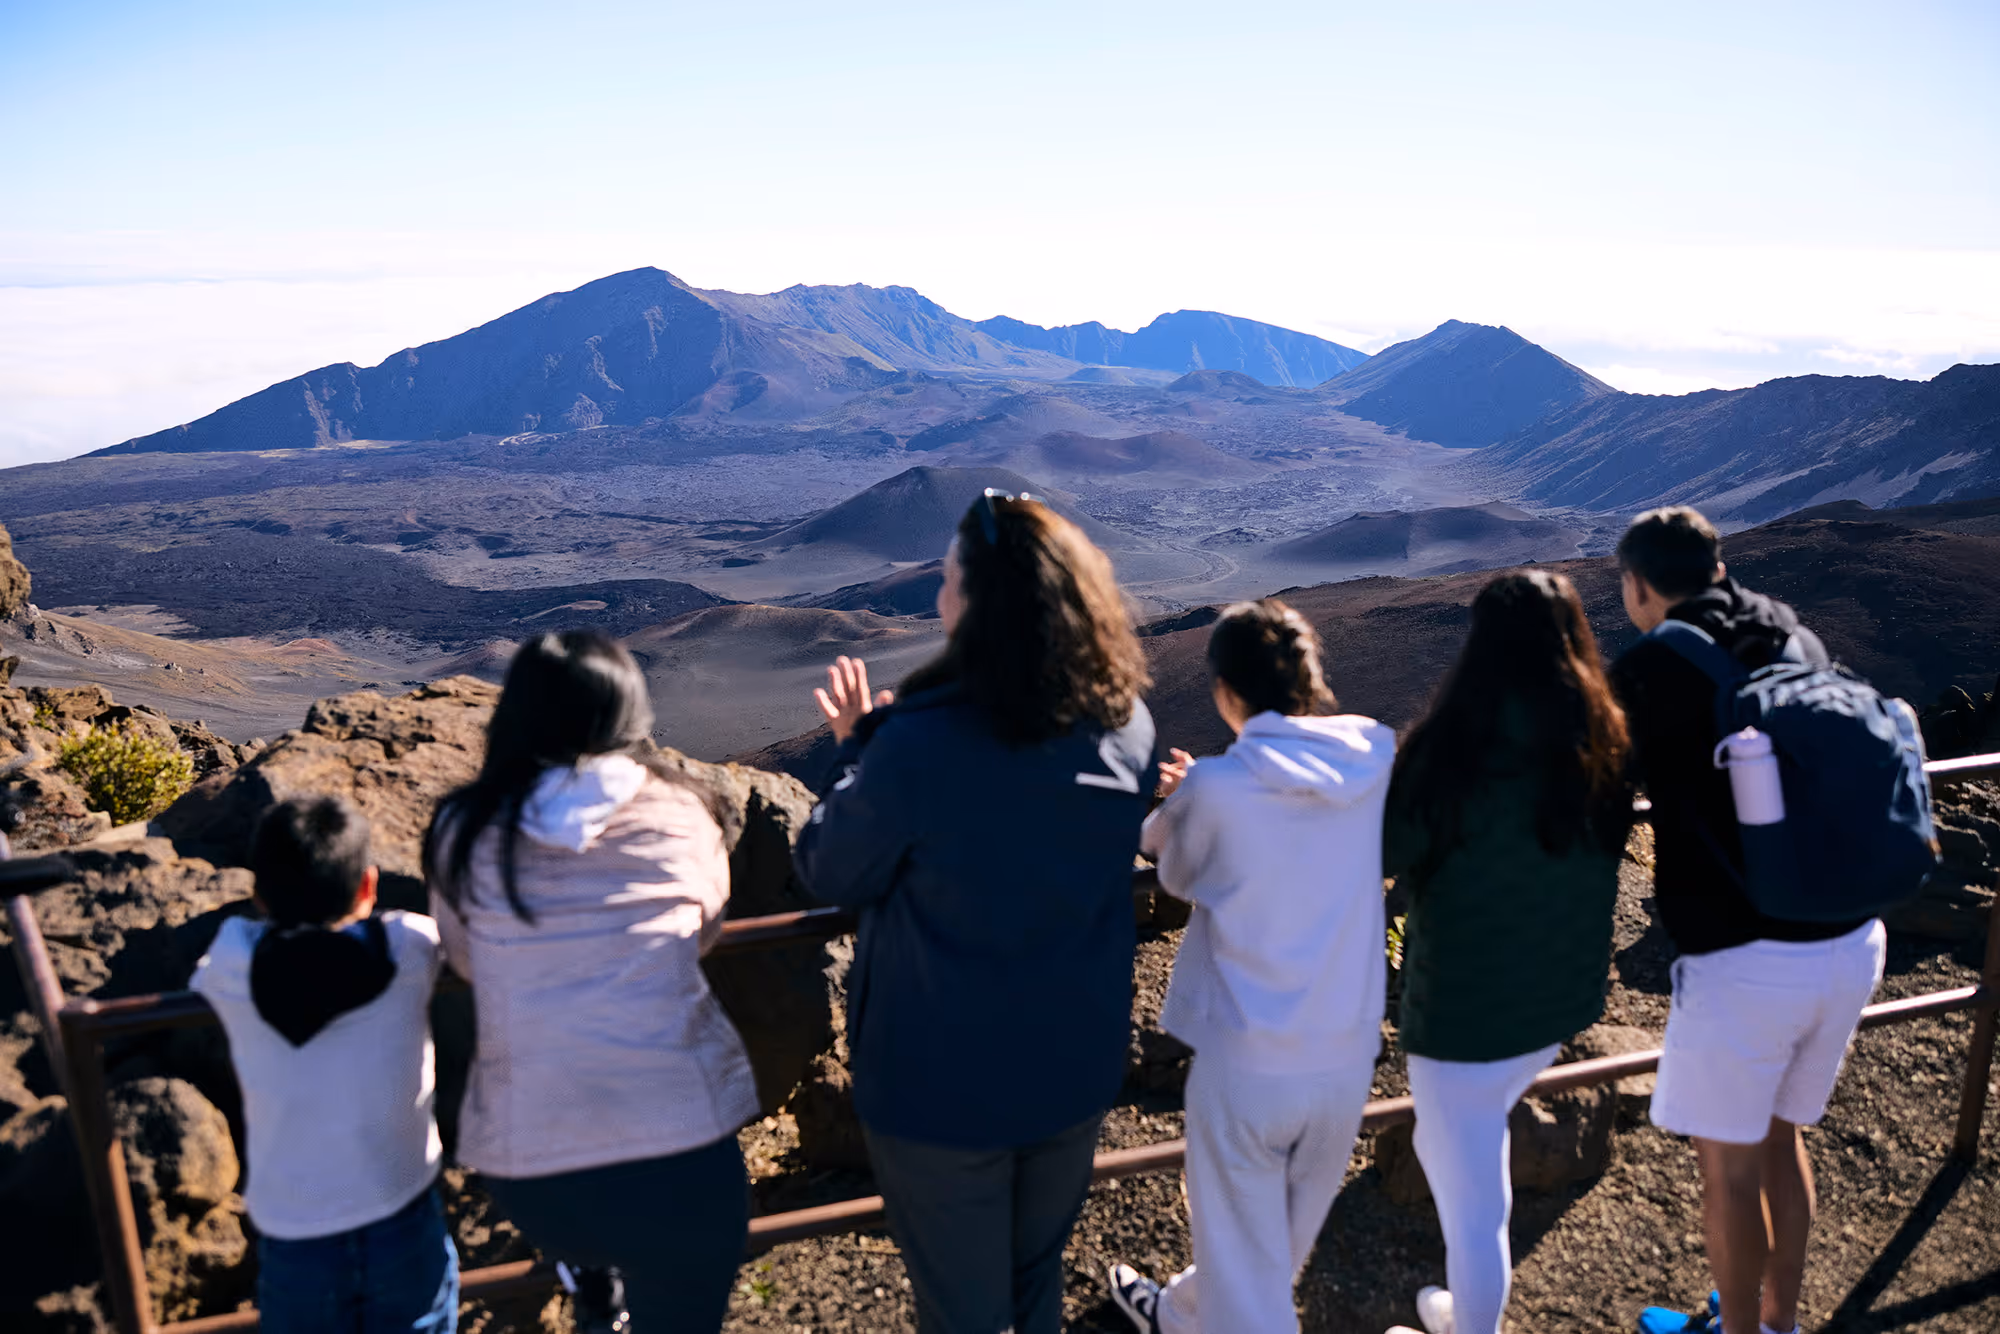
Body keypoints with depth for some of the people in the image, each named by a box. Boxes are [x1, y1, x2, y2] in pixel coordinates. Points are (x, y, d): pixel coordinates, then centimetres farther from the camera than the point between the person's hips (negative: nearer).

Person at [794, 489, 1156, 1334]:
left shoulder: (917, 748, -28)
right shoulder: (1128, 726, -10)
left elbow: (830, 875, -12)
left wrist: (859, 749, 2)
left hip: (944, 1084, -5)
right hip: (1076, 1066, 5)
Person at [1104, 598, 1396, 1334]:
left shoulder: (1213, 789, -18)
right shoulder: (1374, 754, -6)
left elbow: (1179, 876, 3)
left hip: (1246, 1062, -5)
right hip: (1348, 1058, 5)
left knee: (1243, 1257, 12)